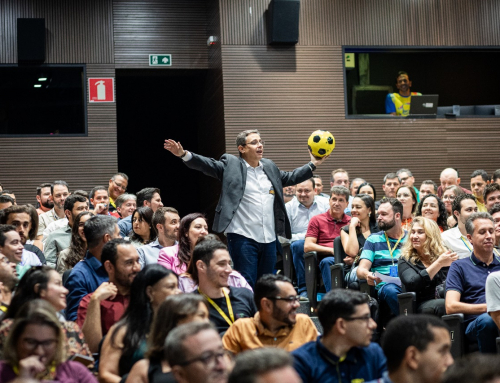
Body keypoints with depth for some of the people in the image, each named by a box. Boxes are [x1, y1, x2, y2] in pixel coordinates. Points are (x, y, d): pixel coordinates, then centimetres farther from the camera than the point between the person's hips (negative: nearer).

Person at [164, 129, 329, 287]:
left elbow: (290, 178, 29)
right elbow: (207, 164, -11)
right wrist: (184, 154, -25)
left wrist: (313, 165, 27)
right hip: (243, 238, -6)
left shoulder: (270, 167, 16)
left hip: (269, 238, 6)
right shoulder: (231, 164, -1)